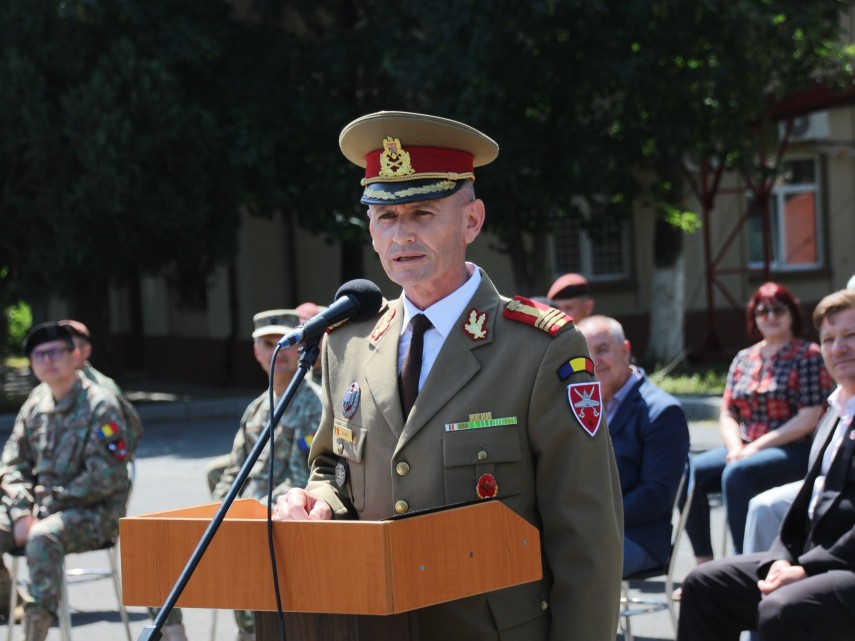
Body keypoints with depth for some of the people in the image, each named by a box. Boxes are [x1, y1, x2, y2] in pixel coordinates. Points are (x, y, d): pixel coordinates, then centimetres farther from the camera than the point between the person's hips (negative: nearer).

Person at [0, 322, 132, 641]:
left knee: (42, 538, -34)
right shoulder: (34, 408, 10)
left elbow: (105, 476, -15)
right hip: (41, 508, 7)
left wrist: (50, 503, -14)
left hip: (97, 512, -7)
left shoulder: (100, 405, -9)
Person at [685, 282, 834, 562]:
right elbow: (727, 415, 14)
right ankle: (704, 562, -17)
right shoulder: (743, 359, 16)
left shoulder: (808, 355, -1)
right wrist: (736, 447, -9)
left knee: (735, 474, -34)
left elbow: (809, 418, -10)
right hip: (744, 449, 6)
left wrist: (756, 447, -15)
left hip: (793, 452, -6)